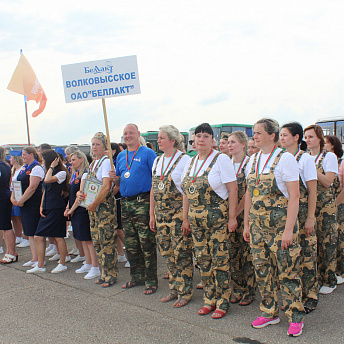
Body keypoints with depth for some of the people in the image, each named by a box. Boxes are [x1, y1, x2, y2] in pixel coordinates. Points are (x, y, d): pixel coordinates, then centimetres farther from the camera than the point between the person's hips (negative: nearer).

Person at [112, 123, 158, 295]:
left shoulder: (147, 153, -3)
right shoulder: (121, 156, 17)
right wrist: (115, 178, 0)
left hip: (143, 202, -7)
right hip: (125, 203, 7)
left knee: (147, 244, -5)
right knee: (130, 245, 12)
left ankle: (151, 280, 4)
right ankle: (137, 277, 24)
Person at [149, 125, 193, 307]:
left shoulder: (184, 160, -7)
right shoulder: (157, 161, 13)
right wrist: (152, 214, 13)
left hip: (179, 212, -7)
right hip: (161, 213, 7)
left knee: (182, 254, -1)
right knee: (168, 254, 12)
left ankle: (185, 292, 11)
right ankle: (174, 290, 25)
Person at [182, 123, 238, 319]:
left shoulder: (221, 159, -7)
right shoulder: (191, 162, 12)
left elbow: (233, 189, -10)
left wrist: (232, 217, -13)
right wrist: (185, 218, 13)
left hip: (217, 217, -6)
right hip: (196, 218, 6)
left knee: (220, 260, -1)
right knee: (203, 260, 11)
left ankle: (222, 302, 12)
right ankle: (210, 299, 25)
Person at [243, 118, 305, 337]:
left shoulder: (285, 158, -9)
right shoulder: (253, 160, 10)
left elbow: (294, 197, -12)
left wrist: (289, 229, -17)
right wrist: (246, 224, 13)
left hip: (280, 224, -6)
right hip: (257, 225, 6)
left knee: (287, 271, 1)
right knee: (262, 270, 12)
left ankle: (295, 317, 16)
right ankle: (269, 312, 27)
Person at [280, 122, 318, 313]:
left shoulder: (305, 159, -6)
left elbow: (312, 191, -7)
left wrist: (310, 218, -12)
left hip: (302, 213, -5)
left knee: (305, 254, 0)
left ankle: (309, 298, 11)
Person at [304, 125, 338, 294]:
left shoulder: (329, 157, -3)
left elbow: (327, 182, -13)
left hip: (325, 204, -4)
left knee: (326, 242, -1)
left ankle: (329, 280, 11)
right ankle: (314, 279, 16)